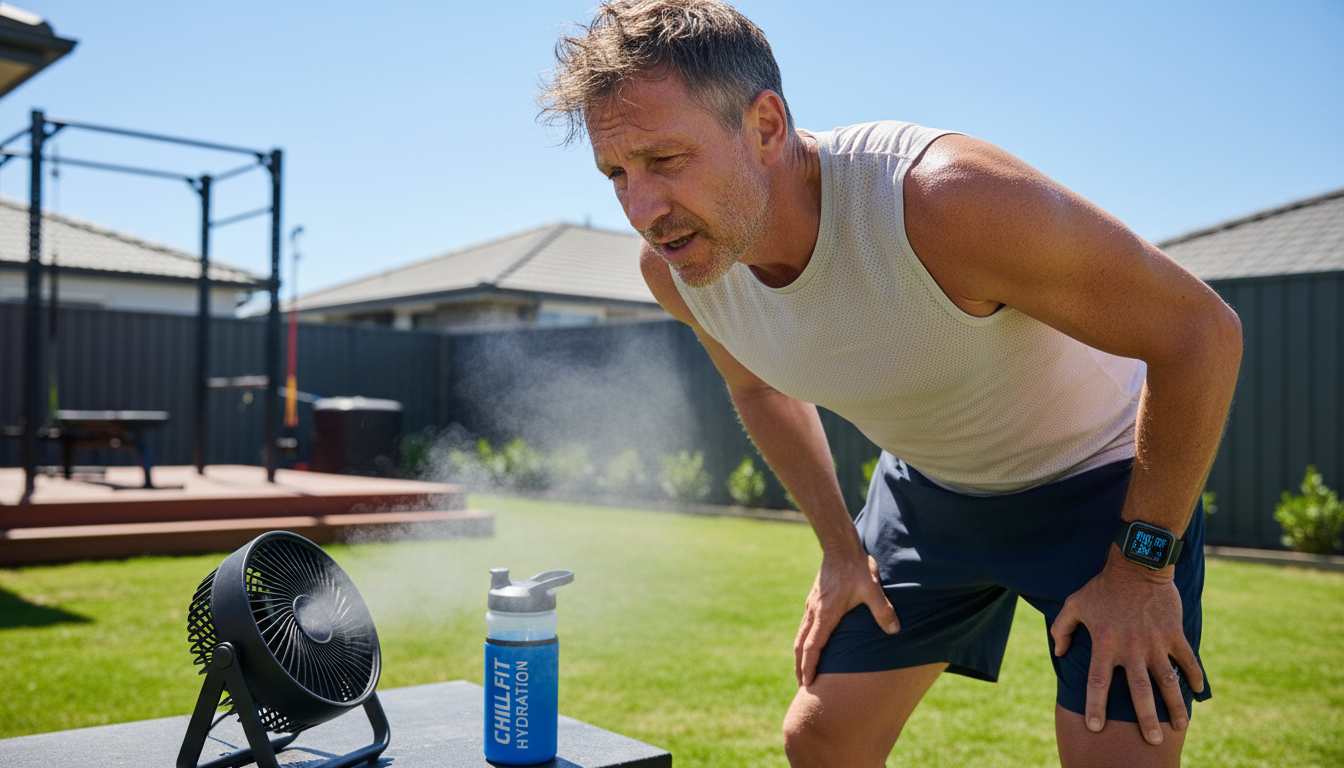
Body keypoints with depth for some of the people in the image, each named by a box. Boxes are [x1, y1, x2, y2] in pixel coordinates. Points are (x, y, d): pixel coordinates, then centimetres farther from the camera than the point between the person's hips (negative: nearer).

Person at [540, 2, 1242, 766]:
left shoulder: (943, 198, -37)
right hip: (928, 487, 5)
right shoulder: (673, 266, -17)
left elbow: (1203, 333, -25)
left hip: (1101, 479, -4)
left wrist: (1141, 566, -19)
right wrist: (841, 549, 6)